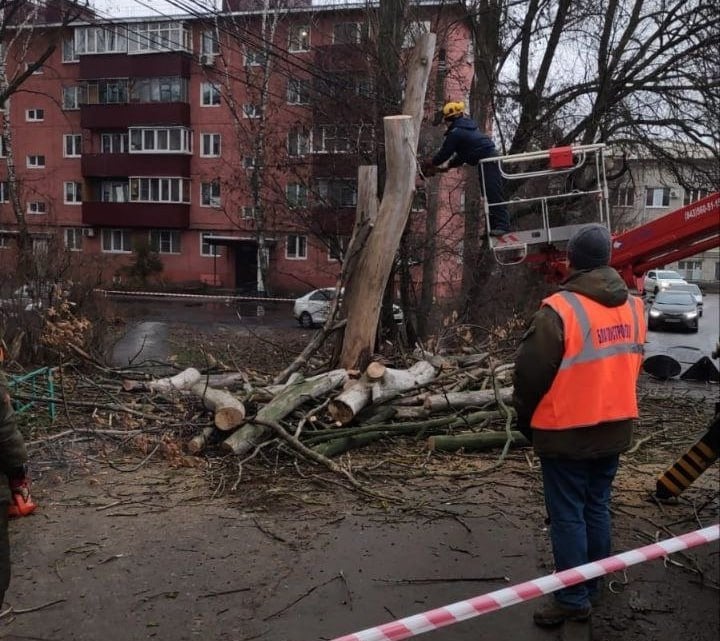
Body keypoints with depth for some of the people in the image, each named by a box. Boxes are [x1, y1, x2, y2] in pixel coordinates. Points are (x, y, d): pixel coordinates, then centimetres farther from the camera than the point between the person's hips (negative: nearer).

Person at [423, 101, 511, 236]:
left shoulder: (455, 132, -13)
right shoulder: (467, 126, 18)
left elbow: (445, 153, -5)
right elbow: (464, 151, 24)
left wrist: (431, 164, 11)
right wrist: (450, 165, 23)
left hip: (487, 161, -11)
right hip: (491, 157, 11)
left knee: (493, 193, -15)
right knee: (488, 194, 14)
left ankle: (503, 224, -20)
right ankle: (494, 225, 19)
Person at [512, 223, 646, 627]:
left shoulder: (560, 309, -21)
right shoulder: (633, 306, 2)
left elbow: (531, 372, -15)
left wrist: (526, 419, 2)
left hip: (567, 433, -7)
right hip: (614, 429, 7)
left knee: (568, 515, 4)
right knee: (597, 509, 17)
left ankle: (574, 599, 11)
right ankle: (593, 589, 28)